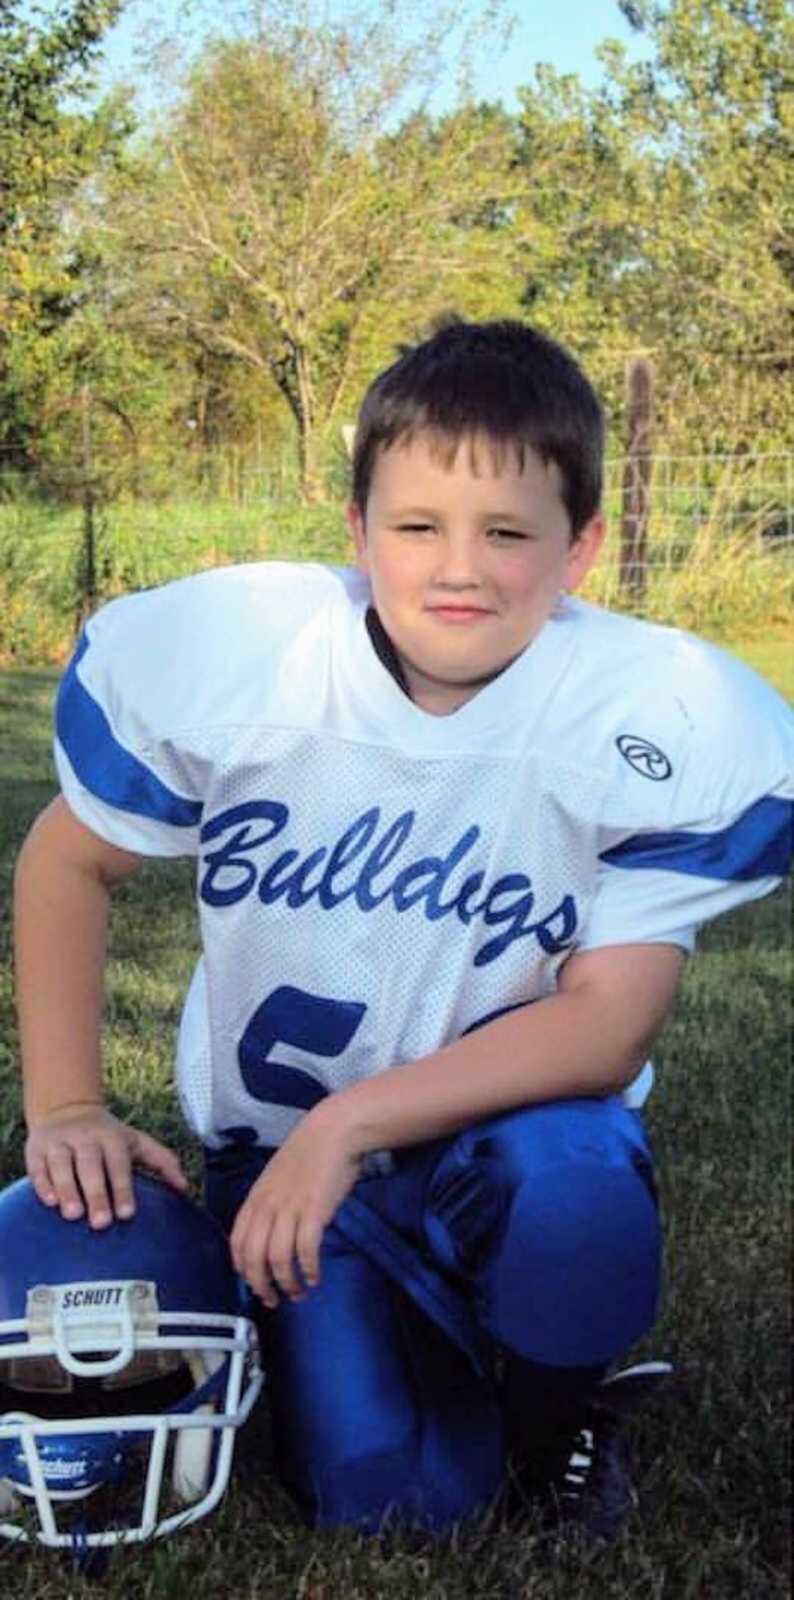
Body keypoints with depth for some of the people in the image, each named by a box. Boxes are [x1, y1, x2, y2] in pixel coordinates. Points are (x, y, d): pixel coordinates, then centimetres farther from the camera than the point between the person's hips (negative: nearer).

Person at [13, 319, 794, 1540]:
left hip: (510, 1123, 0)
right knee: (386, 1499, -17)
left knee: (577, 1185, -35)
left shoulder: (667, 723, -21)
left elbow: (609, 1023, -22)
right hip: (282, 1150, 1)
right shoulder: (222, 651, -18)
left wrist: (350, 1123, -31)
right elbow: (69, 863, -2)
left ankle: (556, 1412, 0)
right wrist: (66, 1108, -9)